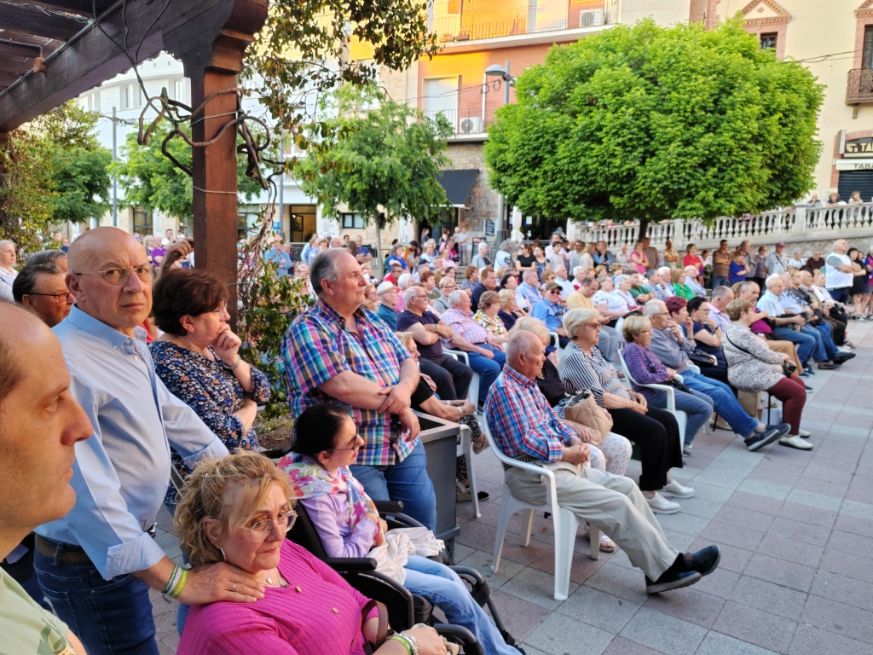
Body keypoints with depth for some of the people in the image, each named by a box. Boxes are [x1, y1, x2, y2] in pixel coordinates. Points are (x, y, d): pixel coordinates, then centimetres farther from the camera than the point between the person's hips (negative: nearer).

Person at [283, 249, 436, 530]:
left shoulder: (373, 321, 12)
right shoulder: (308, 330, -12)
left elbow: (408, 362, 9)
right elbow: (343, 386, -22)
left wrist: (404, 389, -15)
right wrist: (400, 406, -13)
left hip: (403, 442, 7)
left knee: (424, 517, 13)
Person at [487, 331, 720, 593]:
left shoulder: (528, 384, 15)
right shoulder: (504, 389, -16)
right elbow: (523, 441, -21)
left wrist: (573, 440, 2)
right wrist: (566, 453, -13)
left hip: (558, 462, 10)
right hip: (533, 474, -10)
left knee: (626, 486, 0)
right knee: (617, 504, -16)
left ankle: (660, 565, 1)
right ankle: (666, 567, -2)